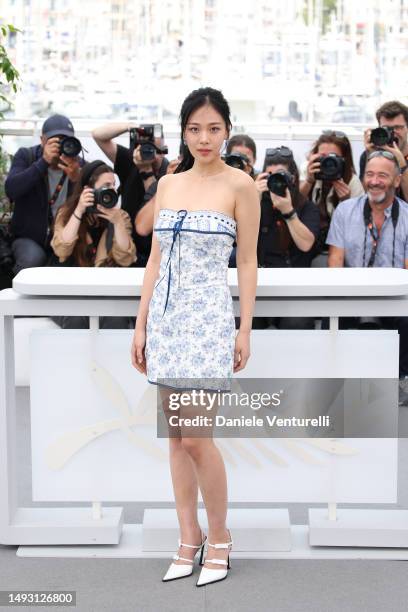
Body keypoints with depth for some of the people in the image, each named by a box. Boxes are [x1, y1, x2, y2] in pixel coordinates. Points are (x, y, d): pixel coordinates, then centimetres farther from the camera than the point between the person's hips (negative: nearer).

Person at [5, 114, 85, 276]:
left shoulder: (80, 165, -2)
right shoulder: (26, 156, -3)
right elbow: (11, 190, -22)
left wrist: (76, 178, -31)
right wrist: (43, 162, -30)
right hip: (28, 238, -2)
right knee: (33, 258, -32)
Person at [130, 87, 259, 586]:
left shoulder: (239, 185, -3)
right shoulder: (168, 184, 11)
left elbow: (247, 262, -2)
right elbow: (155, 259, 12)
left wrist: (246, 329, -5)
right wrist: (141, 324, 9)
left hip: (209, 317, -5)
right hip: (166, 314, 5)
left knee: (196, 437, -7)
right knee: (176, 436, 8)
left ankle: (219, 536, 14)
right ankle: (189, 539, 20)